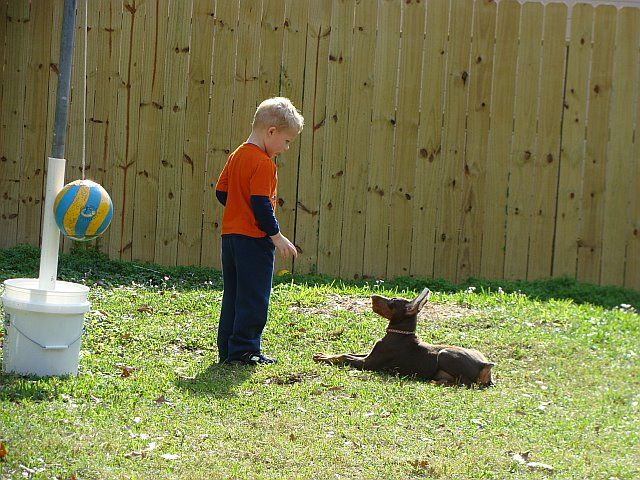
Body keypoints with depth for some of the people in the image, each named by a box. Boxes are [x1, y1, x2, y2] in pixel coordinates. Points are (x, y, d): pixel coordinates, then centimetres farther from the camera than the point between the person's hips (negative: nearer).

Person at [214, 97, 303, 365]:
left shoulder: (237, 156, 13)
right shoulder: (263, 163, -15)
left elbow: (221, 192, 16)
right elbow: (261, 204, -19)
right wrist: (277, 236, -14)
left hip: (230, 233, 9)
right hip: (254, 239, -9)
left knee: (233, 295, 12)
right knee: (254, 297, -3)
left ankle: (227, 350, 15)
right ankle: (244, 350, -2)